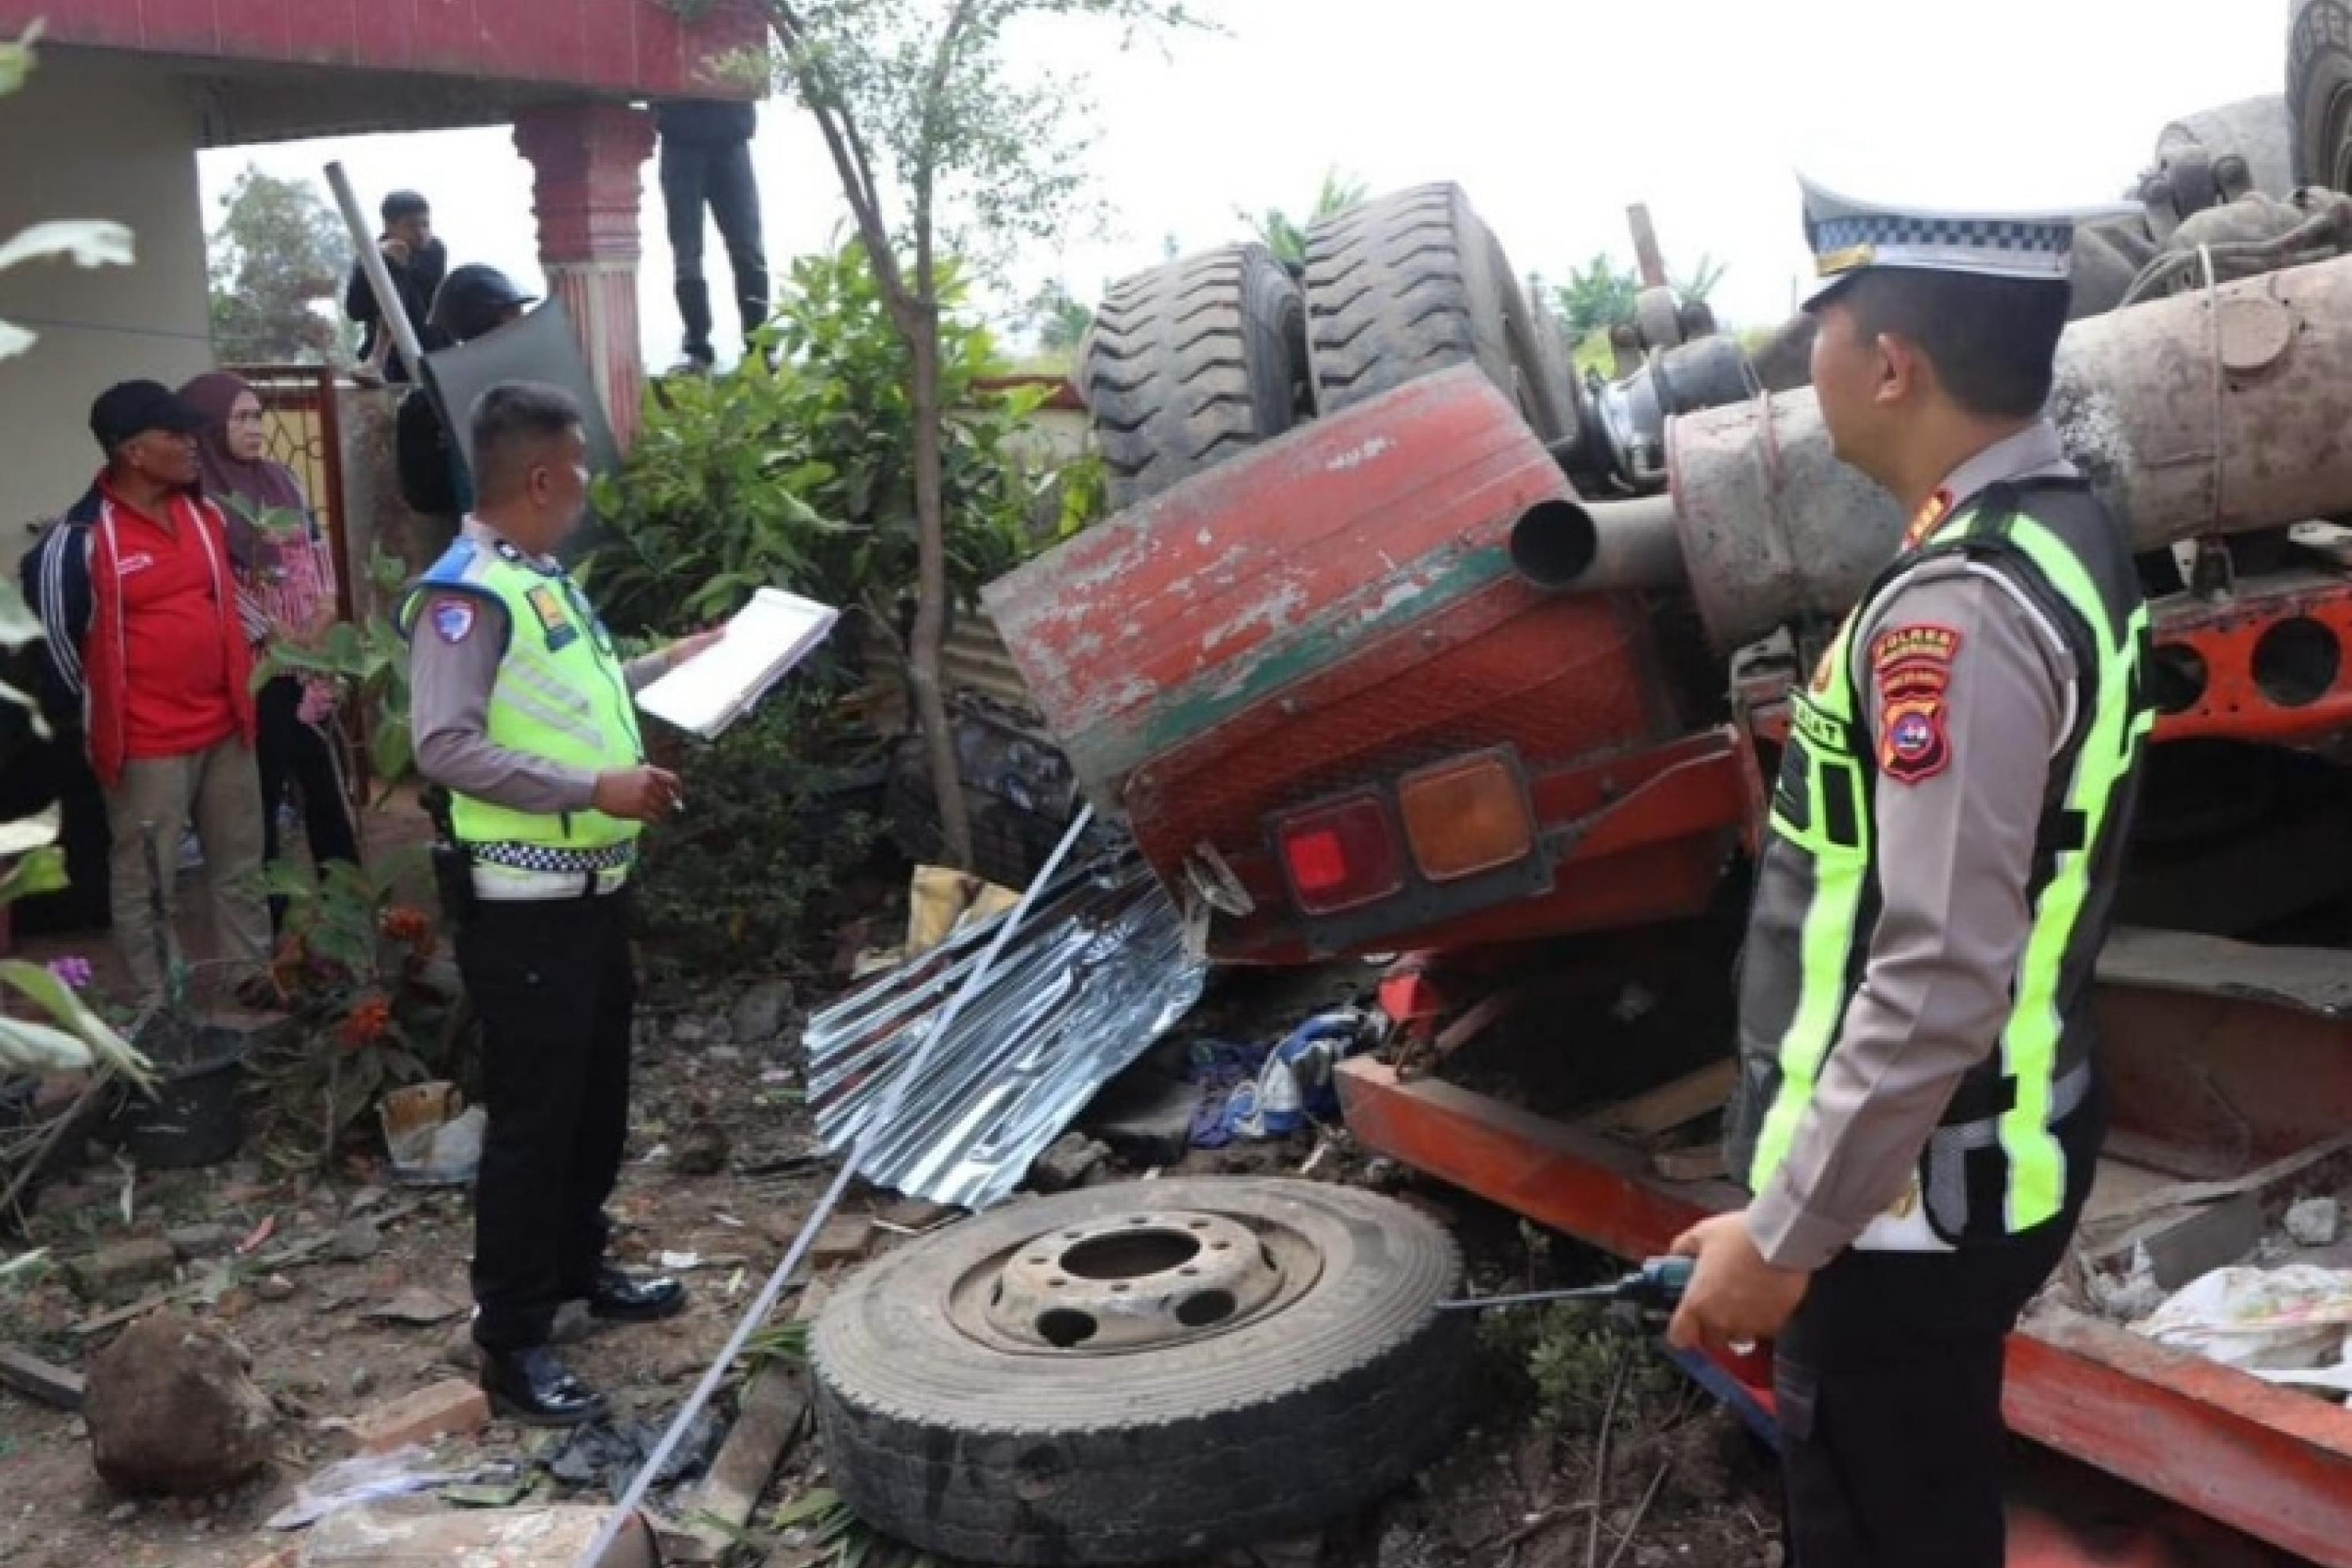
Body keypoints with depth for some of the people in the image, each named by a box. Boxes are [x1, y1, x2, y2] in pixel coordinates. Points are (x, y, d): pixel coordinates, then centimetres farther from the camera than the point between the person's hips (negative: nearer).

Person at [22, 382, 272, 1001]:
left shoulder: (205, 512, 5)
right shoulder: (81, 537, -15)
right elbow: (50, 637, -7)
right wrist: (105, 712, 2)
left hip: (226, 726, 7)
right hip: (146, 743, -6)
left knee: (239, 869, 16)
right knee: (146, 885, 4)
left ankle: (256, 985, 29)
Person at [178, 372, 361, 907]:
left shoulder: (283, 480, 10)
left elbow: (317, 553, 13)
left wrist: (324, 611, -3)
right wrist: (279, 633, -13)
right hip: (252, 665, -6)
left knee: (326, 779, 11)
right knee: (262, 789, 1)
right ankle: (267, 917, 11)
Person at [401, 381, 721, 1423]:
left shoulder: (544, 580, 13)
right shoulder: (465, 594, -17)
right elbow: (444, 747, -25)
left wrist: (668, 665, 25)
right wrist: (596, 786, -27)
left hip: (593, 893, 10)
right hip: (525, 908, -10)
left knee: (597, 1100, 21)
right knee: (532, 1120, -2)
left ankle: (579, 1266, 39)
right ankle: (512, 1342, 9)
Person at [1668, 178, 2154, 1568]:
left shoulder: (1958, 609, -26)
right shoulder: (2064, 535, 5)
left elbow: (1939, 980, -28)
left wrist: (1784, 1233, -21)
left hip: (1908, 1191, -9)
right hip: (2000, 1153, 9)